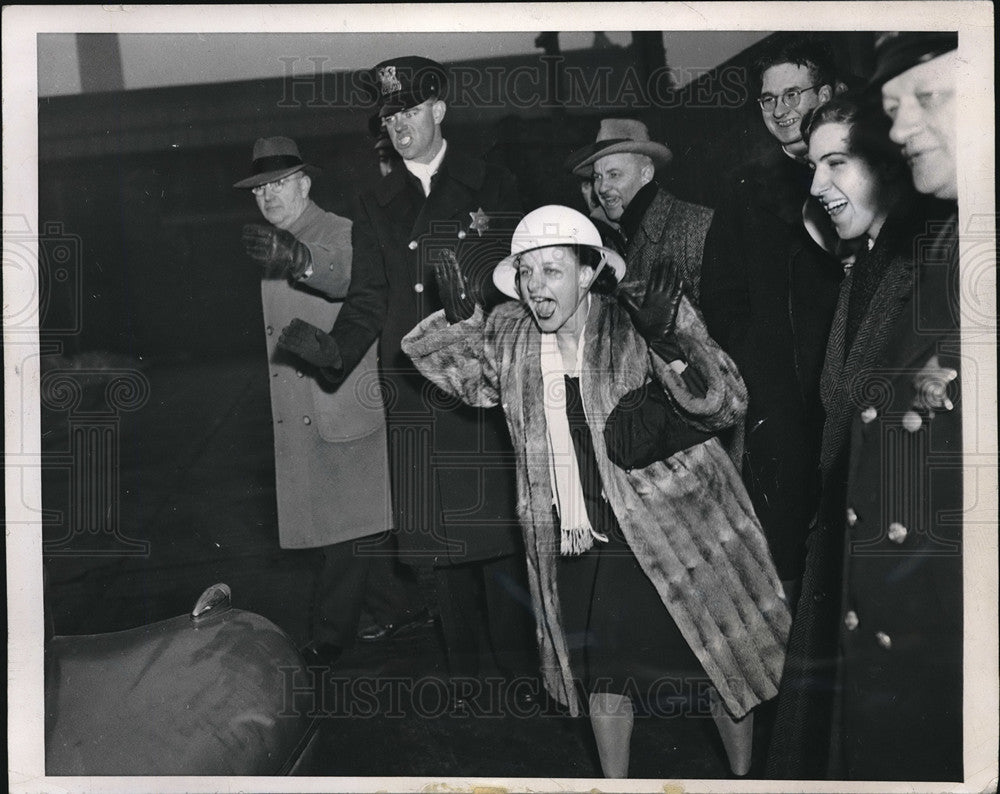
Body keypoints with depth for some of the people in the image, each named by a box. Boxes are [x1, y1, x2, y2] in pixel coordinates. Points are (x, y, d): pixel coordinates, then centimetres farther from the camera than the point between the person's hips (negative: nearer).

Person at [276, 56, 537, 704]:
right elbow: (369, 300, 8)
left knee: (498, 534, -1)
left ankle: (517, 667, 13)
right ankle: (464, 673, 19)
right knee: (442, 539, 7)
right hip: (417, 396, 3)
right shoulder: (377, 207, 15)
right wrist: (334, 348, -10)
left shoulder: (493, 187, 7)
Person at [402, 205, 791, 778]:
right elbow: (474, 382, 19)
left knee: (723, 664, 13)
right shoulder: (508, 334, -1)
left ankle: (743, 775, 38)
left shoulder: (640, 322, -14)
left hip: (671, 530, -3)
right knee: (604, 674, 17)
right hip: (575, 541, 3)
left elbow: (728, 404, -15)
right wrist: (460, 320, 0)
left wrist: (668, 345, -32)